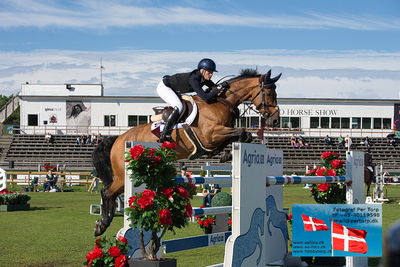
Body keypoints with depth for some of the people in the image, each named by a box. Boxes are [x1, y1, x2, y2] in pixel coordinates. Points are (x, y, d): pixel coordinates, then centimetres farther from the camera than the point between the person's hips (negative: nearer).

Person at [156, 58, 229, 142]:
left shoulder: (204, 78, -9)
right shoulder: (193, 79, -34)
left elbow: (214, 87, 8)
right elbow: (206, 98, -42)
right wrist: (220, 87, -39)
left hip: (173, 90, 10)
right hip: (163, 87, -10)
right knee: (179, 107, -27)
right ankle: (164, 135, -25)